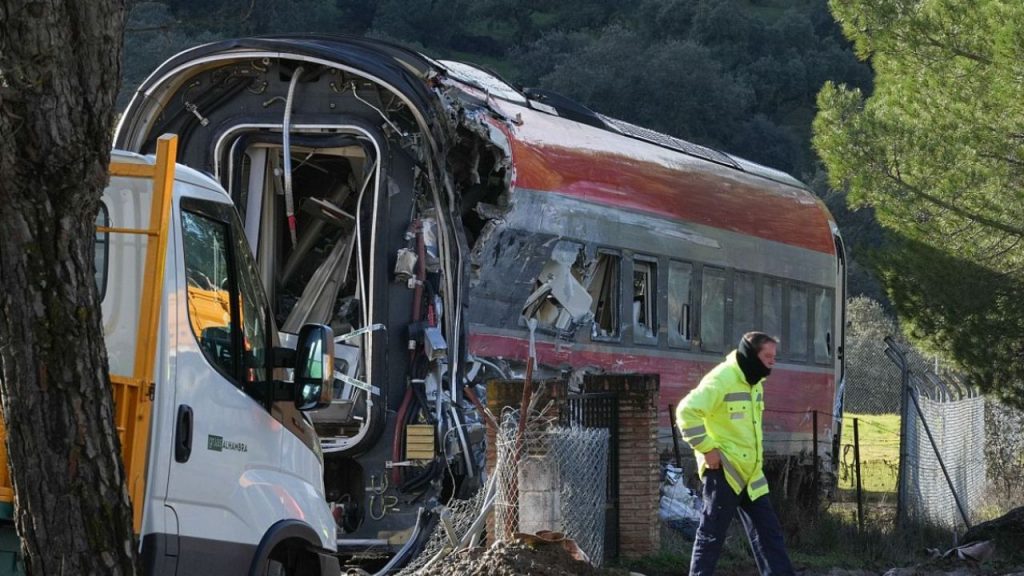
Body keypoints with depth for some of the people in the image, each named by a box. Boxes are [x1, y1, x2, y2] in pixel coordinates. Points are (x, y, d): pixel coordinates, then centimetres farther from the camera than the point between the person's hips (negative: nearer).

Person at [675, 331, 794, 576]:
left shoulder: (753, 381, 13)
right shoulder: (722, 379, -17)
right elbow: (688, 412, -24)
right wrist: (707, 448, -21)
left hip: (749, 472, 9)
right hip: (724, 471, -9)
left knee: (768, 531, 8)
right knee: (712, 534, -3)